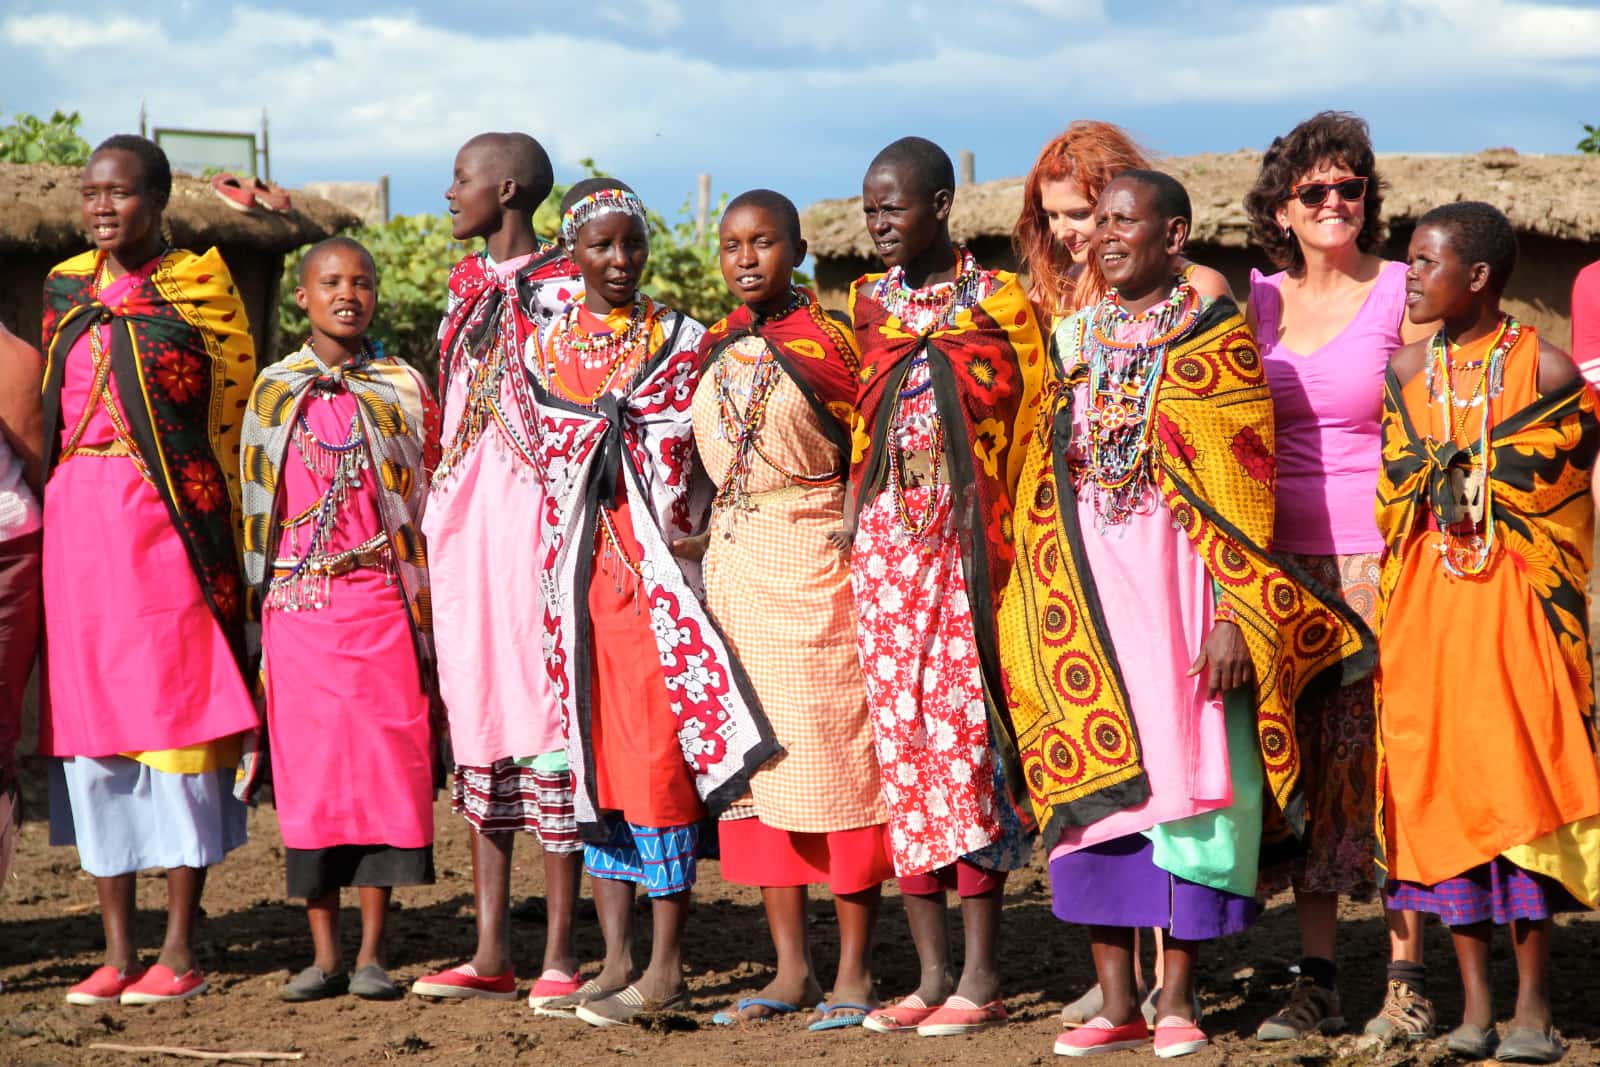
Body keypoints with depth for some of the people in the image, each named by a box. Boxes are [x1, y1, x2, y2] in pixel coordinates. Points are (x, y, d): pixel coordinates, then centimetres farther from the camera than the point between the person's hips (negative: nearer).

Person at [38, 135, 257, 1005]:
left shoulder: (200, 288, 1)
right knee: (89, 715, 4)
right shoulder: (66, 289, 14)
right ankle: (117, 948, 10)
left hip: (168, 524, -5)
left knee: (175, 713, -4)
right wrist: (52, 506, 10)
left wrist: (216, 533, -6)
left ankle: (180, 949, 2)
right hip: (77, 524, 5)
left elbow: (234, 410, 0)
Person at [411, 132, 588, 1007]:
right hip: (463, 525, 7)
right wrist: (428, 537, 17)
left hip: (535, 515, -7)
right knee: (477, 718, 6)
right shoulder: (465, 292, 17)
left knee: (545, 713, -6)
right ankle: (491, 953, 10)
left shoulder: (563, 292, -4)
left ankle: (560, 953, -2)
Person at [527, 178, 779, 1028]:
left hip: (655, 566, -3)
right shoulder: (547, 347, 11)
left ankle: (666, 968, -6)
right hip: (581, 569, 4)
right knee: (598, 753, 5)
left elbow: (674, 462, 2)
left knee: (658, 750, -9)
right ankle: (616, 962, 10)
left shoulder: (679, 339, 4)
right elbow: (555, 462, 10)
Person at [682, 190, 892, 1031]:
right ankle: (790, 967, 13)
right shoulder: (717, 350, 12)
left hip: (814, 566, -6)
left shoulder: (830, 341, -5)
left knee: (834, 754, -5)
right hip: (734, 566, 6)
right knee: (754, 760, 6)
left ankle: (854, 970, 1)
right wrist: (709, 533, 11)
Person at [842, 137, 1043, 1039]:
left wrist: (1020, 545, -6)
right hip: (886, 549, 4)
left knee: (965, 734, -7)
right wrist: (855, 518, 8)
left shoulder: (1003, 304, 1)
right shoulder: (864, 306, 11)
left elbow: (1033, 432, 1)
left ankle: (983, 974, -1)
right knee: (901, 740, 2)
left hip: (972, 549, -4)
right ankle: (932, 972, 9)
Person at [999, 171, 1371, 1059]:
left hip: (1180, 577, -4)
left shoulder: (1214, 338, -2)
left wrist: (1235, 617, -16)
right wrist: (1035, 609, 11)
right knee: (1095, 776, 1)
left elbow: (1242, 486, -8)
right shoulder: (1073, 341, 12)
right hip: (1085, 585, 4)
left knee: (1182, 773, -3)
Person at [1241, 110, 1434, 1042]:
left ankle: (1408, 977, 2)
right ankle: (1317, 980, 10)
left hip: (1381, 559, -4)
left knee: (1386, 755, -5)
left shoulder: (1404, 295, -1)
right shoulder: (1259, 301, 10)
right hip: (1286, 561, 4)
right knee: (1302, 758, 3)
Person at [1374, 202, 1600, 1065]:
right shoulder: (1406, 371, 9)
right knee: (1439, 789, 2)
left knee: (1520, 786, -6)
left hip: (1515, 605, -4)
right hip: (1424, 607, 4)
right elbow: (1393, 494, 13)